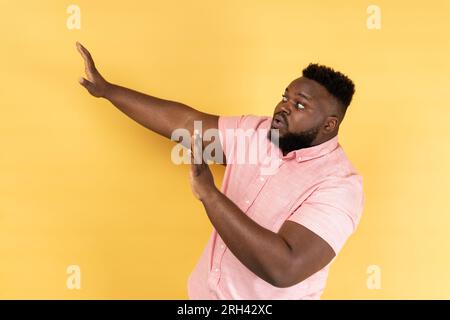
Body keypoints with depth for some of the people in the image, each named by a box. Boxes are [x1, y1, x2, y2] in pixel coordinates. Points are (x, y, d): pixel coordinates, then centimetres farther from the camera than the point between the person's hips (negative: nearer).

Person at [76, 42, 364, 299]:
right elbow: (184, 122, -3)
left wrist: (209, 193, -34)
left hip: (266, 295, -6)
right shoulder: (255, 132, -3)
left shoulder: (340, 186, -24)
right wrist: (106, 89, -3)